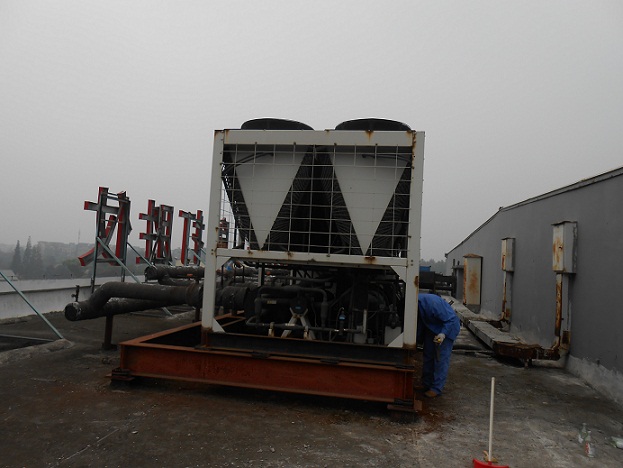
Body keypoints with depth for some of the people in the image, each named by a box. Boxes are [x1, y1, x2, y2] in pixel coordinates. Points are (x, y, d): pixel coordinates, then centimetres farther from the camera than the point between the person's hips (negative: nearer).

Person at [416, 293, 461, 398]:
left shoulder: (432, 303, -38)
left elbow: (451, 319, -30)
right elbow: (419, 324, 1)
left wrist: (443, 333, -40)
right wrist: (417, 339, -3)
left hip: (447, 326, -7)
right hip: (431, 328, 7)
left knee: (441, 358, -9)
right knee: (428, 356, 11)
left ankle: (436, 388, -3)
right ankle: (426, 384, 22)